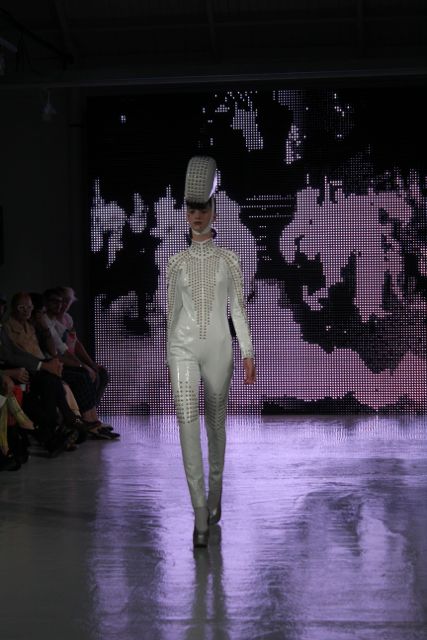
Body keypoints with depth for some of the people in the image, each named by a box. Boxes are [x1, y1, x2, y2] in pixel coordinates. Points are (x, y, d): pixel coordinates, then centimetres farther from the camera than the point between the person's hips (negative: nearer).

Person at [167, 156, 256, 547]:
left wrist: (248, 354, -5)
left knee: (215, 423, 13)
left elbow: (239, 309, 3)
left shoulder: (229, 260, 5)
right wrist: (170, 361, 13)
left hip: (218, 349, 0)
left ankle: (215, 494, 36)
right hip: (184, 350, 0)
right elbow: (172, 312, 12)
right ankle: (201, 515, -17)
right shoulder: (177, 262, 7)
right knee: (188, 426, -15)